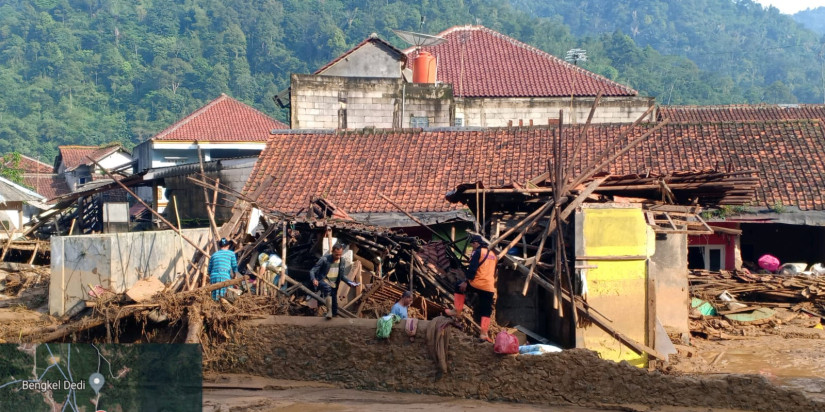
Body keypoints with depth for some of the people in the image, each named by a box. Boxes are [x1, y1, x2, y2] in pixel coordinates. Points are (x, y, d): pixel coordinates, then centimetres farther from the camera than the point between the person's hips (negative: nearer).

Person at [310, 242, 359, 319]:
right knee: (327, 288, -38)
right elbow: (312, 271, -14)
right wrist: (314, 279, -35)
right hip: (323, 281, -5)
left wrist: (350, 283, -6)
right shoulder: (325, 259, -16)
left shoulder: (342, 262, -1)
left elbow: (342, 276, 11)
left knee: (334, 304, 7)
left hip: (334, 285, 6)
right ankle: (329, 311, -35)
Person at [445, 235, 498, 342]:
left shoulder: (477, 252, -3)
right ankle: (484, 333, 0)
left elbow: (472, 269, -13)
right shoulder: (492, 254, 22)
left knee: (460, 287, 20)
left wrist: (466, 282, -9)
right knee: (486, 311, 7)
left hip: (477, 283, -6)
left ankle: (457, 311, 20)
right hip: (489, 287, 6)